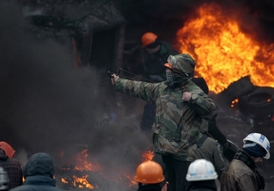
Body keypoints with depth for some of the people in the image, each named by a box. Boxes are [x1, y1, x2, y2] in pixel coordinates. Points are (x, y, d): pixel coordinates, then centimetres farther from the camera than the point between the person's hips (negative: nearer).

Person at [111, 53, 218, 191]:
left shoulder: (194, 92, -12)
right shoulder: (162, 88, 10)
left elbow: (212, 111, -22)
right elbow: (140, 88, 24)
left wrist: (193, 99, -31)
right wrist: (118, 83, 30)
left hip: (184, 151, -8)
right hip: (166, 148, 8)